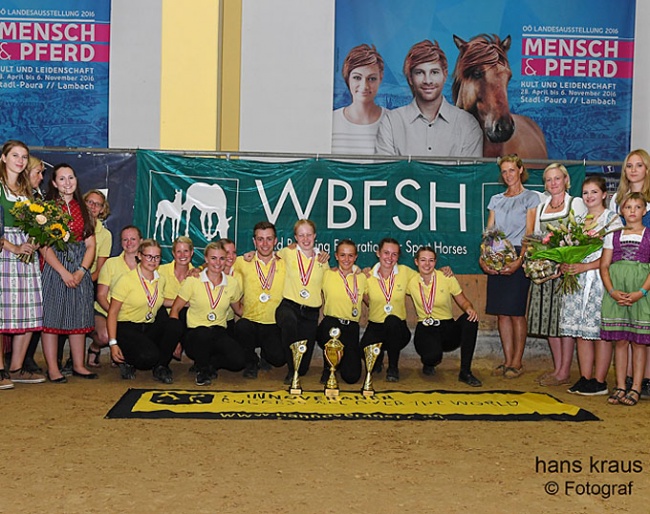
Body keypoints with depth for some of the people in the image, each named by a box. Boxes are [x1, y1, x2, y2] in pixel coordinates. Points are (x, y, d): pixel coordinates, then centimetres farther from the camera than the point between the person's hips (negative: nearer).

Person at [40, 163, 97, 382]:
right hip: (54, 266, -4)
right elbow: (44, 246, -11)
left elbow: (90, 245, 6)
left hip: (80, 268, 5)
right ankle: (53, 368, 3)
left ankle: (78, 365, 15)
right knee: (51, 316, -3)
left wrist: (81, 271, -9)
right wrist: (63, 272, -17)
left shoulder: (82, 209, 11)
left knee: (79, 316, 7)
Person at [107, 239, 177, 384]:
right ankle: (127, 362, 5)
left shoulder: (161, 280, 9)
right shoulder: (127, 279, -9)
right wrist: (113, 343, -18)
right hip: (126, 328, -6)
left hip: (150, 328, 6)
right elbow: (112, 313, -10)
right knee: (149, 356, -32)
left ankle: (160, 366, -3)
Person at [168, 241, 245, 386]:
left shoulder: (232, 283, 6)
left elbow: (238, 310, 21)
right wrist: (178, 341, -12)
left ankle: (210, 363, 9)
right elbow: (175, 309, -1)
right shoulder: (193, 281, -2)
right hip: (195, 334, -2)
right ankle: (202, 369, -6)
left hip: (219, 333, 2)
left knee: (238, 362, -25)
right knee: (203, 333, -38)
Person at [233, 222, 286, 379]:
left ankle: (265, 352, 19)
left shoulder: (285, 264, 3)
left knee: (279, 359, -22)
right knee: (242, 327, -34)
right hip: (250, 320, 0)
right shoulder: (242, 262, 2)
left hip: (274, 325, 0)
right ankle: (251, 362, -2)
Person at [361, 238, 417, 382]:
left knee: (392, 321, -36)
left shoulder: (405, 272, -3)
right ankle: (378, 356, 13)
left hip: (398, 328, 0)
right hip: (375, 327, 0)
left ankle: (393, 368, -14)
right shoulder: (368, 276, -4)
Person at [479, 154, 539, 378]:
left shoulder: (531, 197, 3)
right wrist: (483, 257, -6)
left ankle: (517, 362, 5)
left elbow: (529, 233, -6)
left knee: (516, 312, -4)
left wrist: (519, 260, -18)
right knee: (501, 312, 5)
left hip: (518, 256, -5)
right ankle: (507, 360, 13)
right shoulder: (496, 200, 17)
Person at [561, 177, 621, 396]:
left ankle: (600, 382, 3)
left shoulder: (612, 218, -2)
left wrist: (585, 267, -19)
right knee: (581, 332, 6)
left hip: (599, 280, -6)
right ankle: (585, 378, 13)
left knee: (600, 332, -3)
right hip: (577, 280, 6)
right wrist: (566, 265, -3)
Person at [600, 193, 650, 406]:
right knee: (620, 340, 4)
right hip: (616, 291, 2)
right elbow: (604, 266, 7)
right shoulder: (613, 236, 13)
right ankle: (620, 386, 11)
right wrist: (613, 291, -8)